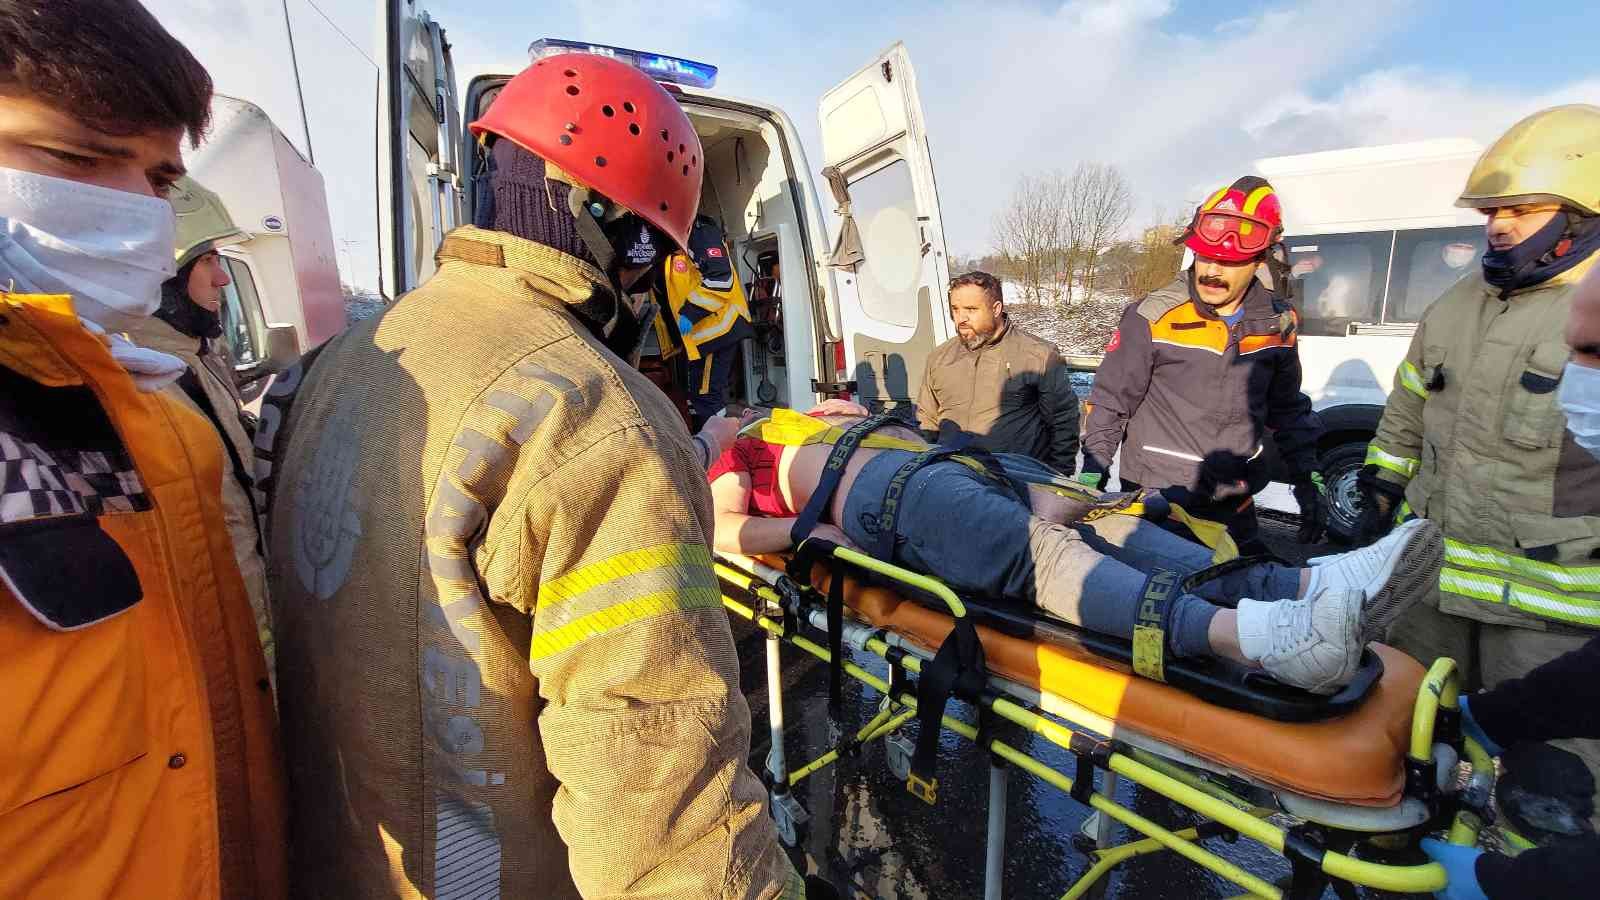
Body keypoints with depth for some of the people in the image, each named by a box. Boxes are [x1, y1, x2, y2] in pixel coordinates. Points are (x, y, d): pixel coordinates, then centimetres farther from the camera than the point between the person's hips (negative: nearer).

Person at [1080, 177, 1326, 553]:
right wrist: (1092, 474, -10)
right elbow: (1109, 402, -7)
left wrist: (1307, 480, 13)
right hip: (1156, 498, -4)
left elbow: (1288, 408, 15)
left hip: (1235, 505, 5)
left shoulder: (1278, 323, 2)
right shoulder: (1152, 318, -12)